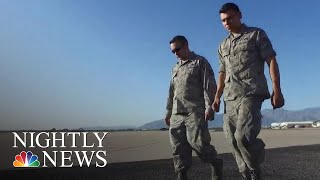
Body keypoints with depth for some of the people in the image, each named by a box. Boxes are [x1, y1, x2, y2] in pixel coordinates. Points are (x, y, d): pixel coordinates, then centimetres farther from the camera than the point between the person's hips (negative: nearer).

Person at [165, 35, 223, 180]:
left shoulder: (200, 62, 5)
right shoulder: (175, 68, 23)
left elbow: (209, 85, -5)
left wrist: (209, 106, -16)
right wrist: (169, 111, 20)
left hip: (195, 111, -6)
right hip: (177, 113, 6)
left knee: (196, 141, -13)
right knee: (178, 145, 1)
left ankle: (216, 164, 12)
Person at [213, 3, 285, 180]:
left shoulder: (256, 34, 7)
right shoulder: (223, 46, 21)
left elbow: (271, 61, 0)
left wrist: (277, 90, -10)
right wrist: (217, 97, 11)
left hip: (251, 94, -6)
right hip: (230, 99, 6)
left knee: (243, 136, -20)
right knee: (234, 141, 3)